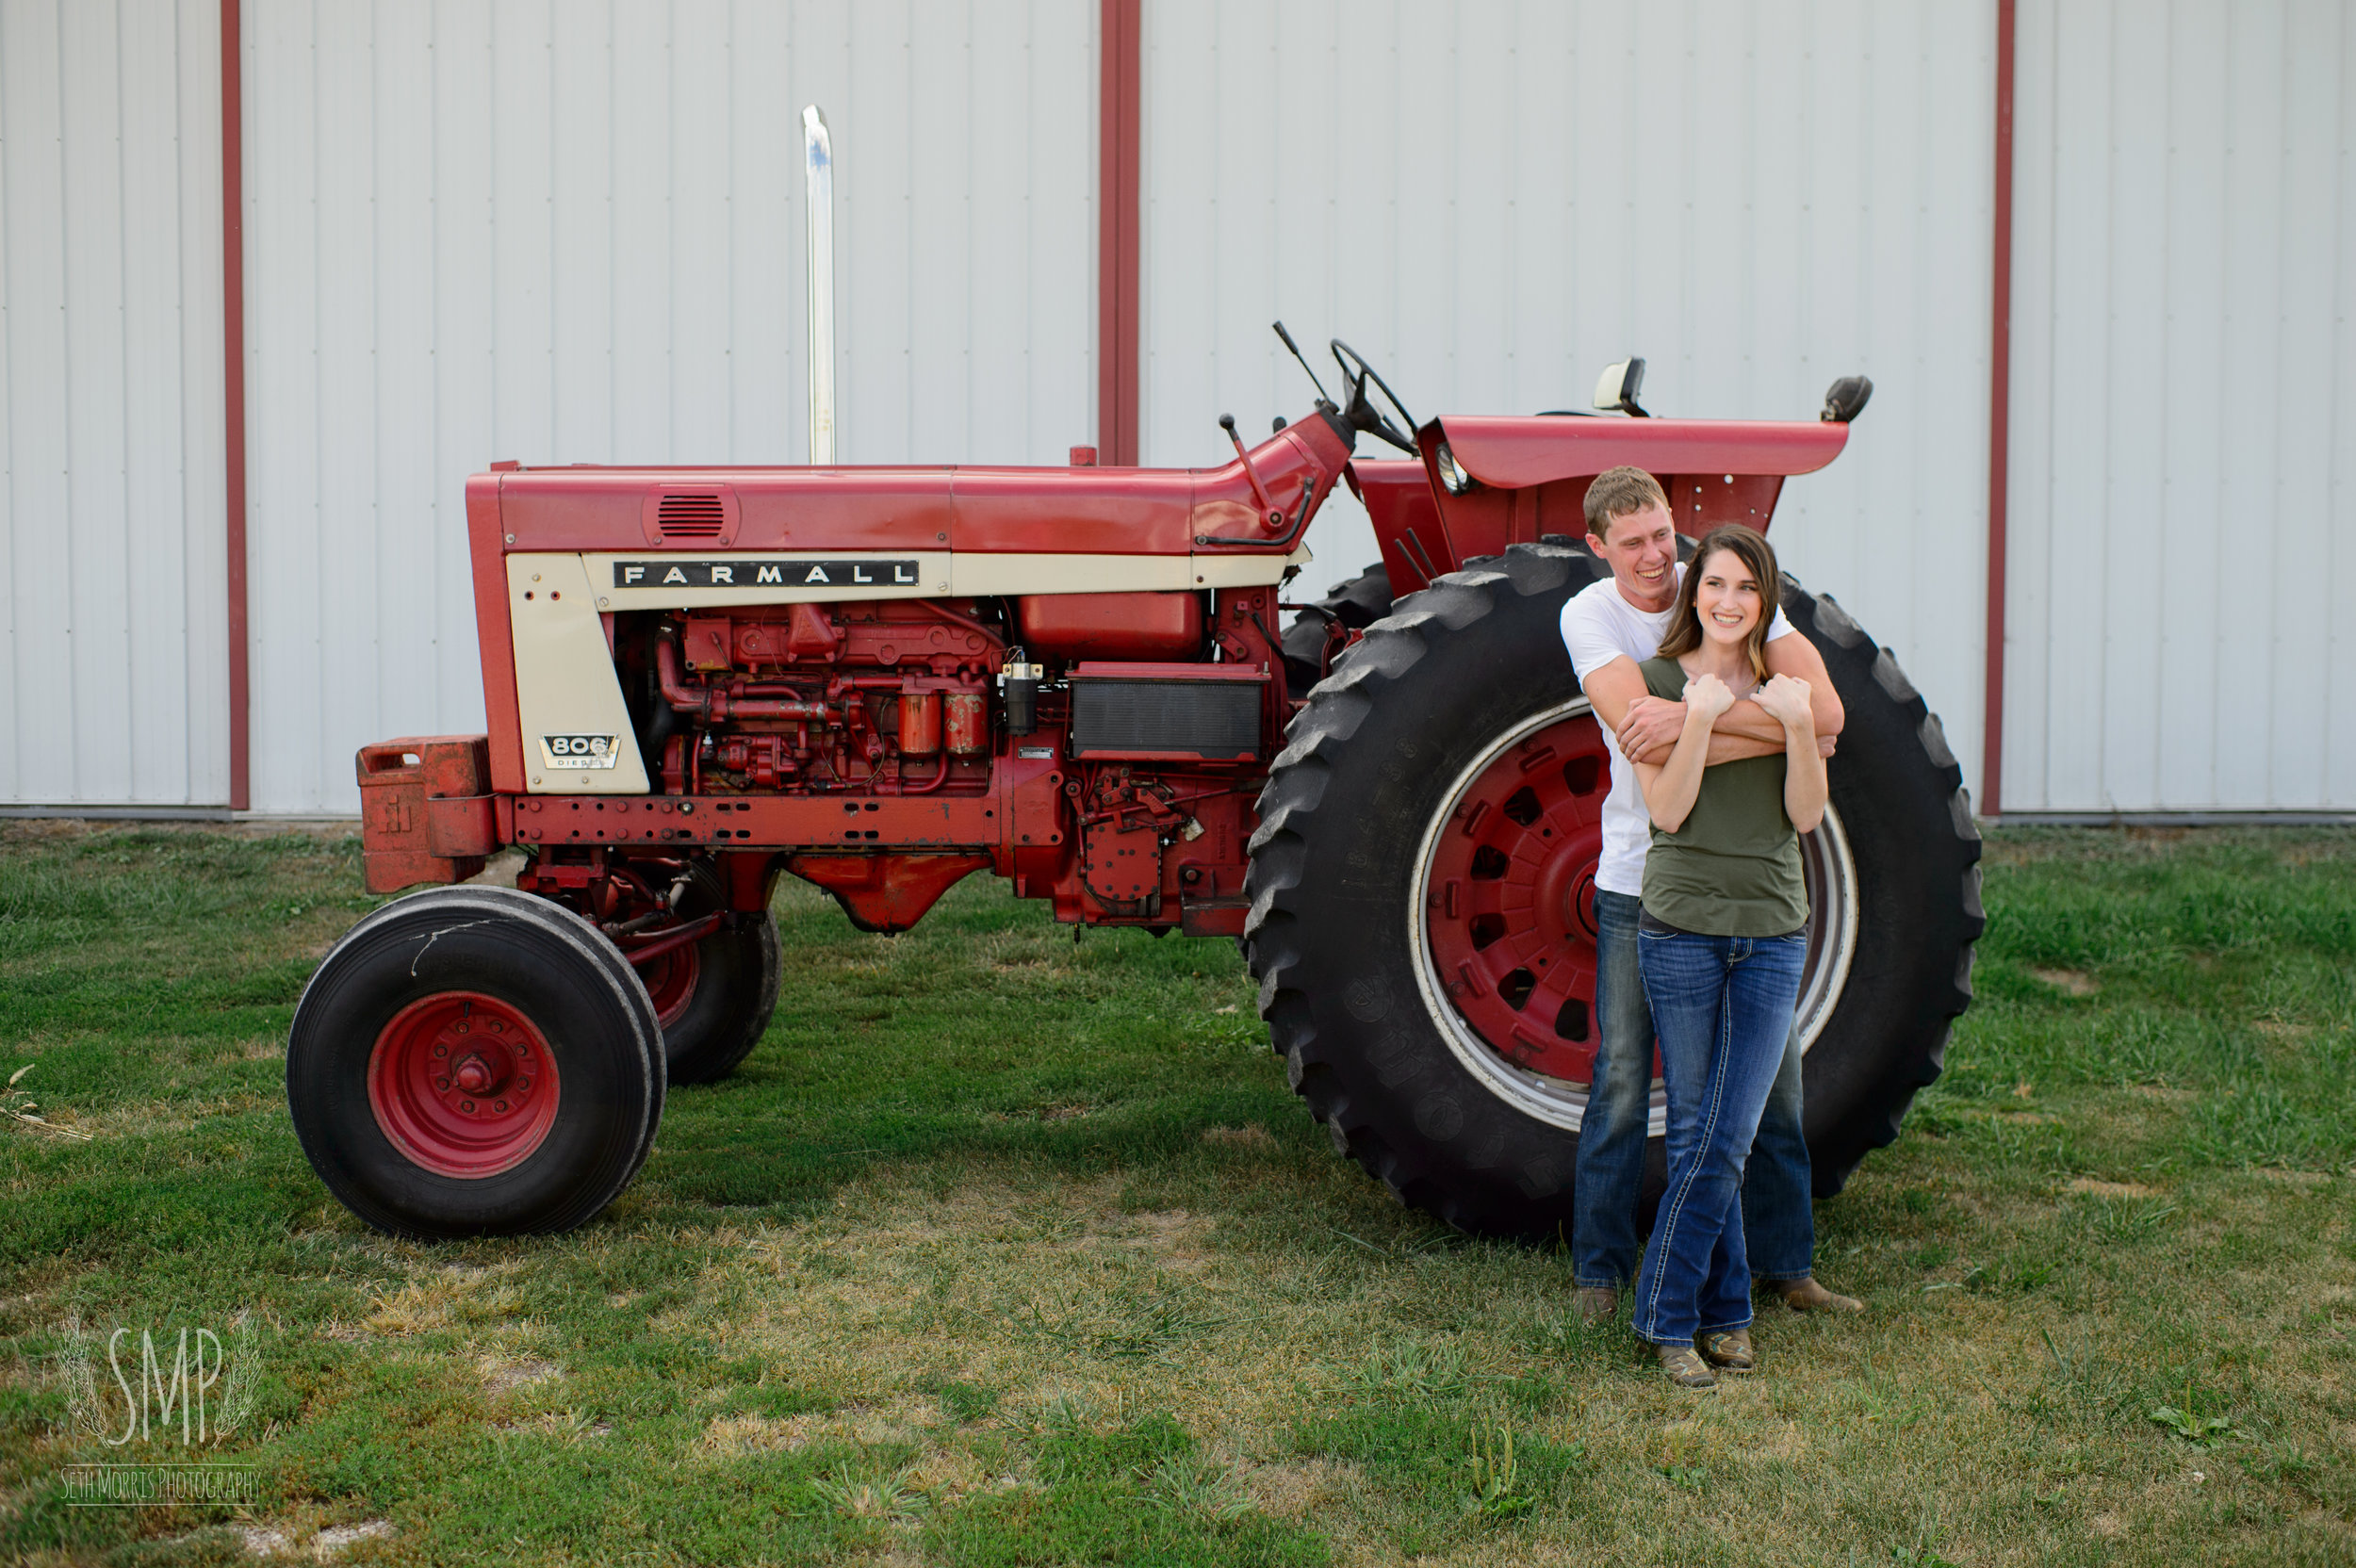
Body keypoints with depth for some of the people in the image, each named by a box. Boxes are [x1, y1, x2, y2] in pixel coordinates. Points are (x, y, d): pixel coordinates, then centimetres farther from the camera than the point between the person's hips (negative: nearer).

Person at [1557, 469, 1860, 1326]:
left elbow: (1824, 710, -19)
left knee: (1771, 1071, 9)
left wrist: (1693, 714, -30)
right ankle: (1600, 1266, 18)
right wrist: (1786, 733, -23)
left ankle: (1786, 1264, 25)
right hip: (1640, 876, -2)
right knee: (1622, 1081, 2)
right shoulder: (1589, 614, -9)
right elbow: (1643, 736, -25)